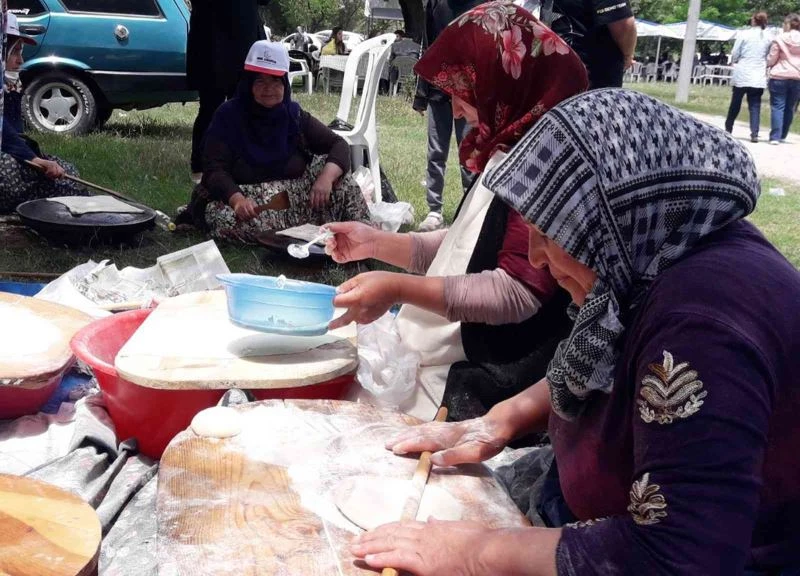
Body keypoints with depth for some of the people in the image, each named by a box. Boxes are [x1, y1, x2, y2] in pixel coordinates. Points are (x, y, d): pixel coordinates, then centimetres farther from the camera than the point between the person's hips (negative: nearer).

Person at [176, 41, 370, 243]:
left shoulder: (294, 115, 2)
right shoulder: (228, 115, -7)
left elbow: (338, 144, -5)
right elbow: (215, 170, -14)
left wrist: (326, 177, -27)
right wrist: (236, 199, -36)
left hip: (296, 196, 3)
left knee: (331, 168, -16)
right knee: (227, 220, -36)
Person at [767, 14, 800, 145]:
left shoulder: (780, 38, -4)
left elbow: (771, 60, -1)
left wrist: (768, 65, 19)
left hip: (779, 76, -3)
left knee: (778, 107, -1)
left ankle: (775, 136, -9)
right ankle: (783, 136, 18)